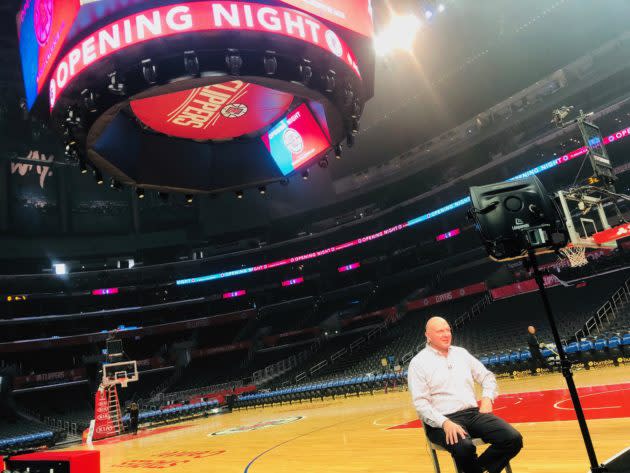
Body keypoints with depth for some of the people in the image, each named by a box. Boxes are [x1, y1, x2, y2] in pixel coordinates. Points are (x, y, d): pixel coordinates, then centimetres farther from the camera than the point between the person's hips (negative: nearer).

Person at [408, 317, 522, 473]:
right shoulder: (418, 363, -4)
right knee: (464, 447, -35)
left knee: (513, 439, -15)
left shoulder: (461, 352, 13)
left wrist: (487, 398, 1)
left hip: (474, 413, 5)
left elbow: (487, 376, 21)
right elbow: (420, 402, -10)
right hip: (443, 420, -5)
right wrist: (445, 423, -23)